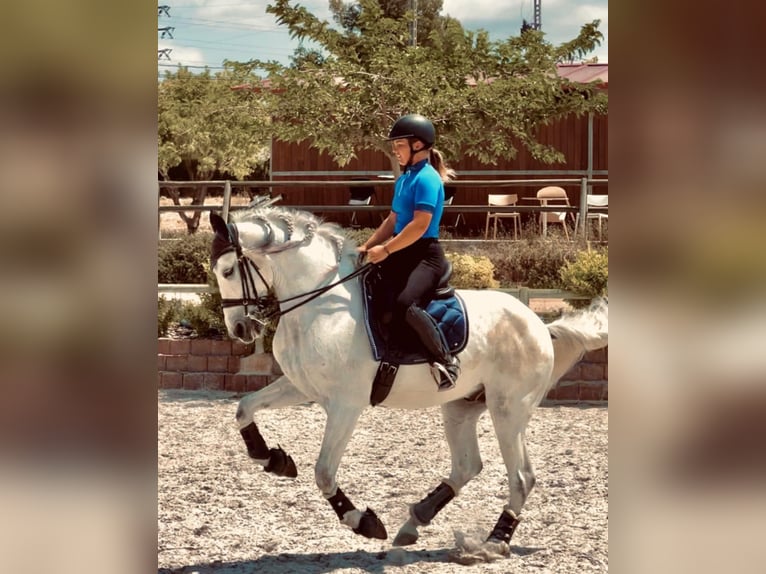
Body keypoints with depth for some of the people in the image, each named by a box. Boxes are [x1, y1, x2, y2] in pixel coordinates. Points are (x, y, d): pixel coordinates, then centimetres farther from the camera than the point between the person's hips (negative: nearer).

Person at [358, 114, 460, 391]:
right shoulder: (404, 179, 16)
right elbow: (393, 221, 23)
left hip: (425, 254, -10)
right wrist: (367, 247, 13)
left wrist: (386, 250, -21)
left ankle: (445, 360, -21)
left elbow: (420, 224, -21)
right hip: (401, 255, 11)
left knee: (406, 304, -33)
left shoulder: (427, 179, -13)